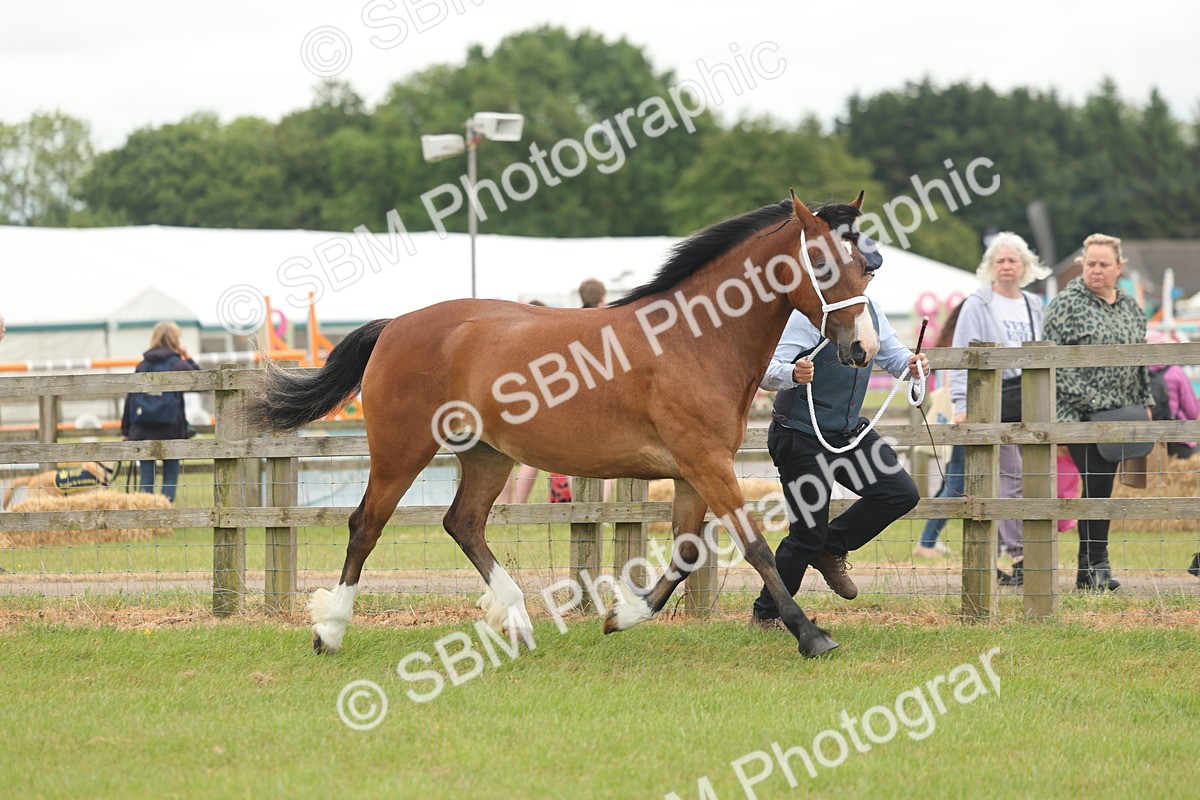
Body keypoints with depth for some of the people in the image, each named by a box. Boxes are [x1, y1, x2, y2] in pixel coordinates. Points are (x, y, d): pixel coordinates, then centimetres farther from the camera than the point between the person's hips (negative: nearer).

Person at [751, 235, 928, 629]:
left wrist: (908, 362, -4)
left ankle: (831, 551, 16)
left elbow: (891, 352, 20)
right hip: (801, 438, -7)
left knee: (901, 493, -3)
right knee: (807, 534, -3)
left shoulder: (868, 309, 5)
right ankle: (765, 615, 16)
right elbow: (766, 370, -22)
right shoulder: (808, 313, -18)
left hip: (849, 434, 7)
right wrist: (793, 373, -45)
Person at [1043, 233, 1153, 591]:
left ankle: (1090, 568, 11)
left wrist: (1144, 402, 14)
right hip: (1081, 414, -6)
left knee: (1103, 485, 7)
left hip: (1119, 413, 6)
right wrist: (1086, 400, -16)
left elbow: (1141, 359, 22)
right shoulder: (1067, 304, -6)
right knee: (1096, 482, -14)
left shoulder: (1130, 307, 14)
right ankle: (1095, 565, -9)